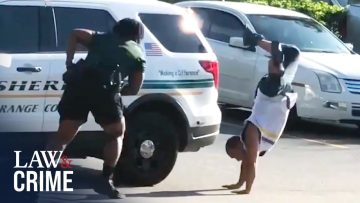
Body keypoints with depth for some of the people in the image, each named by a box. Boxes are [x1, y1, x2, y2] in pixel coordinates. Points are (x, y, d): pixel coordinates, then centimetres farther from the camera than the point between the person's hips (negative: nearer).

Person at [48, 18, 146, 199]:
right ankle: (106, 181, 12)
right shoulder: (137, 54, 26)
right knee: (117, 133, 21)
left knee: (63, 136, 13)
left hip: (78, 83, 3)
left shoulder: (101, 38, 31)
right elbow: (133, 89, 24)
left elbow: (76, 33, 15)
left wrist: (69, 64, 16)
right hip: (105, 88, -2)